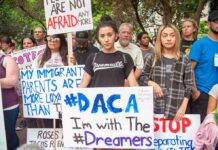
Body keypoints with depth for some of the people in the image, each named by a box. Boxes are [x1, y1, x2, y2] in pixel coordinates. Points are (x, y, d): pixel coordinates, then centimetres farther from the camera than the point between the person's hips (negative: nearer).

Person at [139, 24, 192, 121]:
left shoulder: (184, 60, 3)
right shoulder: (152, 58, 6)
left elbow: (189, 85, 2)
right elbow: (142, 77, 13)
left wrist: (183, 107, -6)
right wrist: (152, 83, -8)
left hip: (176, 107, -1)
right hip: (155, 106, 1)